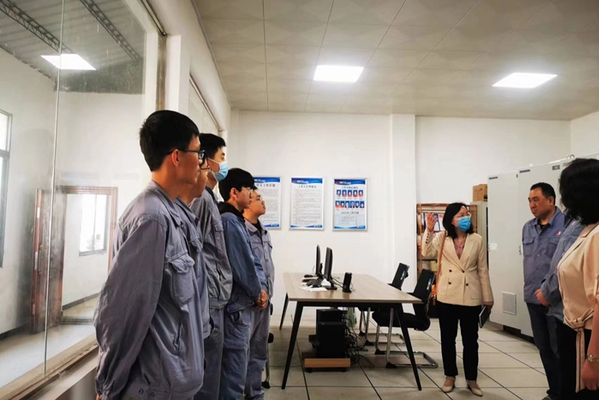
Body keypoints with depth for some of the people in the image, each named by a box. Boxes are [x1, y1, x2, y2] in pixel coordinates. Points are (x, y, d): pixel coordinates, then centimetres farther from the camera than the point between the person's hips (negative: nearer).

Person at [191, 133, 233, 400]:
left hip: (214, 298, 10)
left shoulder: (208, 197, 14)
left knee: (208, 374, 19)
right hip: (208, 302, -10)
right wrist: (205, 308, -19)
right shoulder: (200, 198, -16)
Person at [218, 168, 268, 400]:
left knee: (236, 369, 22)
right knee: (234, 373, 1)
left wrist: (262, 287, 0)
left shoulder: (237, 220, 13)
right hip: (236, 306, -10)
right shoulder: (229, 220, -19)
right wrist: (257, 293, -6)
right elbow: (242, 264, -21)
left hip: (242, 303, 10)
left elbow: (252, 259, 14)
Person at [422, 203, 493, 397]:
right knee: (447, 338, 10)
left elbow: (482, 270, 2)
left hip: (470, 297, 0)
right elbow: (427, 253, -15)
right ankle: (450, 377, 25)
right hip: (447, 296, 1)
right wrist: (429, 231, -24)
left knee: (470, 340, 9)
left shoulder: (477, 240, -1)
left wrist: (487, 297, 3)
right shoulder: (442, 238, 1)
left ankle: (471, 379, 24)